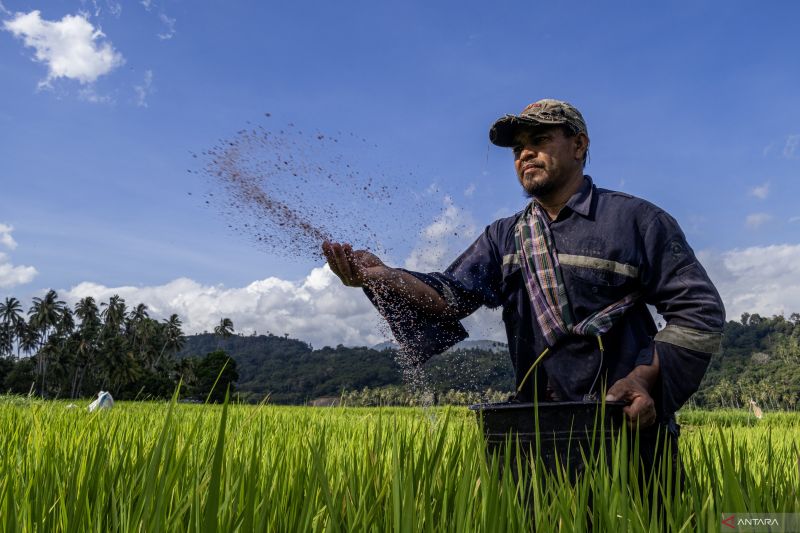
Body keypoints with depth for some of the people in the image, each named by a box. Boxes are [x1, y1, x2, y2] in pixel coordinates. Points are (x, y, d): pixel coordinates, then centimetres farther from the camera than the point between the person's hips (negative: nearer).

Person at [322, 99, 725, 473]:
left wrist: (646, 376, -20)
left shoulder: (634, 219, 0)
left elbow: (701, 309, -4)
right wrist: (379, 276, -23)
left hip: (629, 426, -2)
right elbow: (453, 294, -5)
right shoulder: (503, 237, 11)